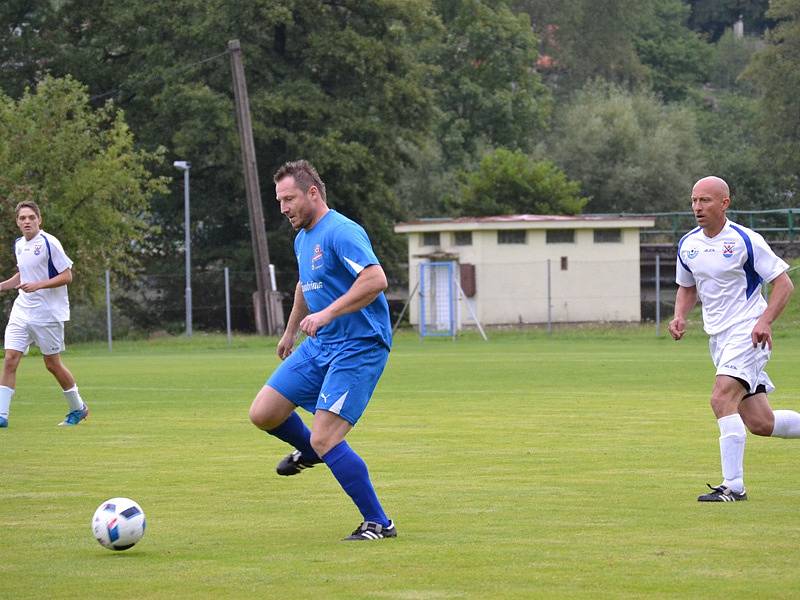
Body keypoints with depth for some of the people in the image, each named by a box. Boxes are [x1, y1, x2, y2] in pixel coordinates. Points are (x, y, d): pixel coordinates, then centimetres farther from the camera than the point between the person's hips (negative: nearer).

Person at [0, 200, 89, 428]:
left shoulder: (49, 243, -12)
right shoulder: (18, 245, 10)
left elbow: (66, 276, -13)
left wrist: (38, 285, -23)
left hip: (48, 313, -6)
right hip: (21, 312, 6)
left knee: (52, 363, 3)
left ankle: (78, 408, 24)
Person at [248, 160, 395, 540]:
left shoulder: (341, 232, -17)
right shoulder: (302, 239, 14)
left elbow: (376, 280, -30)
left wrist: (327, 313, -34)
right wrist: (290, 332, 40)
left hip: (359, 347, -9)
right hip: (319, 346, 9)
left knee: (324, 441, -17)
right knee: (262, 414, 4)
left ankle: (378, 524, -5)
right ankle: (310, 452, 35)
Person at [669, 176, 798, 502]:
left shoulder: (745, 240, -11)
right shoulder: (687, 245, 7)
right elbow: (687, 288, 23)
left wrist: (765, 321, -22)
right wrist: (680, 316, 3)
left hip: (748, 333, -7)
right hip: (718, 337, 7)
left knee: (722, 399, -24)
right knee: (760, 424, 5)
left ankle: (733, 485, -21)